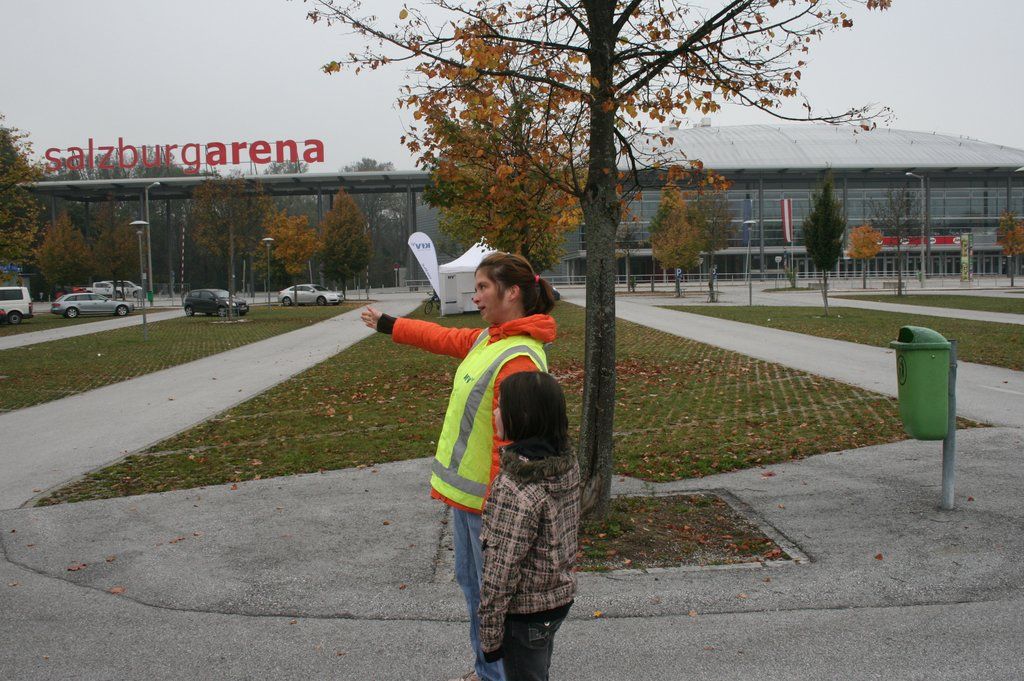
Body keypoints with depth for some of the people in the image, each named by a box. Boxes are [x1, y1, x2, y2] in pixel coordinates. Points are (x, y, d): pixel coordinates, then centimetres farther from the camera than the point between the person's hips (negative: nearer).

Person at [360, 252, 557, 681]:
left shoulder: (518, 359, -25)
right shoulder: (487, 339, 6)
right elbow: (442, 338, 25)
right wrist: (386, 324, 36)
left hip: (488, 501, -10)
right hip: (464, 489, 10)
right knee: (471, 583, 23)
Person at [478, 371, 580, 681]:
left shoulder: (515, 489, -31)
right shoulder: (566, 462, -8)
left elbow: (501, 572, -25)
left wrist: (490, 634, -15)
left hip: (525, 611, -7)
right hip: (561, 596, 7)